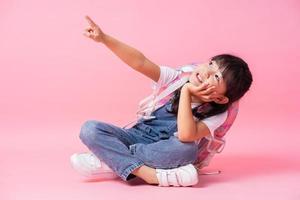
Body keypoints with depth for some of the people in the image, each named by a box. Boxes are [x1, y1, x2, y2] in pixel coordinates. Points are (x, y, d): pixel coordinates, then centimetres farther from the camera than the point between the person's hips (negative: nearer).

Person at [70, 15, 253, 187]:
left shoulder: (217, 115, -15)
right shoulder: (178, 79, -9)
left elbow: (186, 136, -34)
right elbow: (140, 63, -19)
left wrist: (186, 91, -30)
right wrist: (104, 38, -30)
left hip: (164, 154, -2)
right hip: (138, 136, 3)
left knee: (187, 149, -39)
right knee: (90, 129, -23)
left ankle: (111, 161, -25)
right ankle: (154, 175, -32)